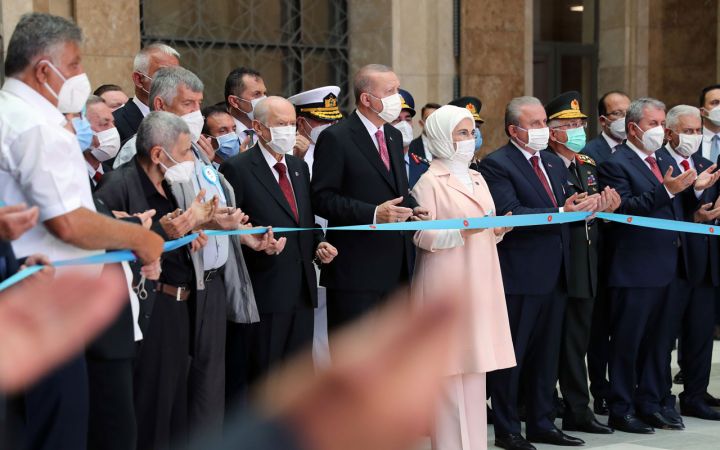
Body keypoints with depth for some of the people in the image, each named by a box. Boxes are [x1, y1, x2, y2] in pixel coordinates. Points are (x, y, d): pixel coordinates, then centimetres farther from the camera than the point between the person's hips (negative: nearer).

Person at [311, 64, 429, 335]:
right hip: (355, 270, -8)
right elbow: (322, 198, -14)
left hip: (396, 268, 8)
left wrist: (412, 208, 3)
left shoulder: (394, 136, 16)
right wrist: (373, 214, -23)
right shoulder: (335, 139, -9)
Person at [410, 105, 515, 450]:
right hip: (447, 285, -7)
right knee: (451, 372, -6)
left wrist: (499, 231, 0)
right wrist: (461, 232, -23)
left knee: (474, 367, 8)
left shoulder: (477, 179, 17)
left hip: (479, 284, 7)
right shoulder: (429, 181, -5)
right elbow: (422, 236, -11)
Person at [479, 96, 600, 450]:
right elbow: (511, 214, -20)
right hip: (519, 275, -8)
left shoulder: (555, 163, 16)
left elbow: (564, 210, 15)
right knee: (511, 355, 1)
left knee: (547, 354, 14)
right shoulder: (497, 164, -10)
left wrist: (582, 206, -7)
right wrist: (561, 212, -26)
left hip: (554, 273, 8)